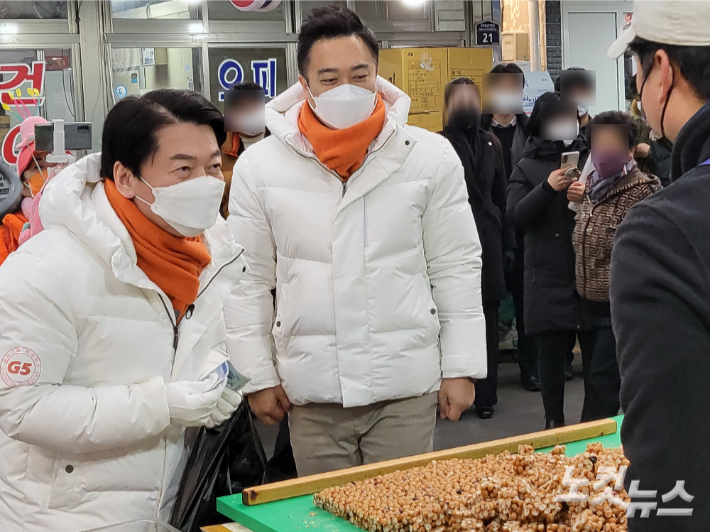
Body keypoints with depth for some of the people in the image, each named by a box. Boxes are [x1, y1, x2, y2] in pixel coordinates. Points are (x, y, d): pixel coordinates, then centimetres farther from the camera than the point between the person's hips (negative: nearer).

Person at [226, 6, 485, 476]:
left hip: (407, 387, 0)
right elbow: (248, 282, 4)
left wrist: (461, 367, 0)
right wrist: (257, 376, 3)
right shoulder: (259, 167, -1)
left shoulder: (431, 156, -2)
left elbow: (457, 269, 2)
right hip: (311, 391, 1)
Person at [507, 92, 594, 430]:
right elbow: (516, 215, -6)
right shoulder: (527, 168, 7)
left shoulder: (589, 158, 10)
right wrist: (547, 188, -20)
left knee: (595, 349, 3)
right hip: (548, 277, 0)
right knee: (551, 351, 7)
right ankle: (554, 421, 19)